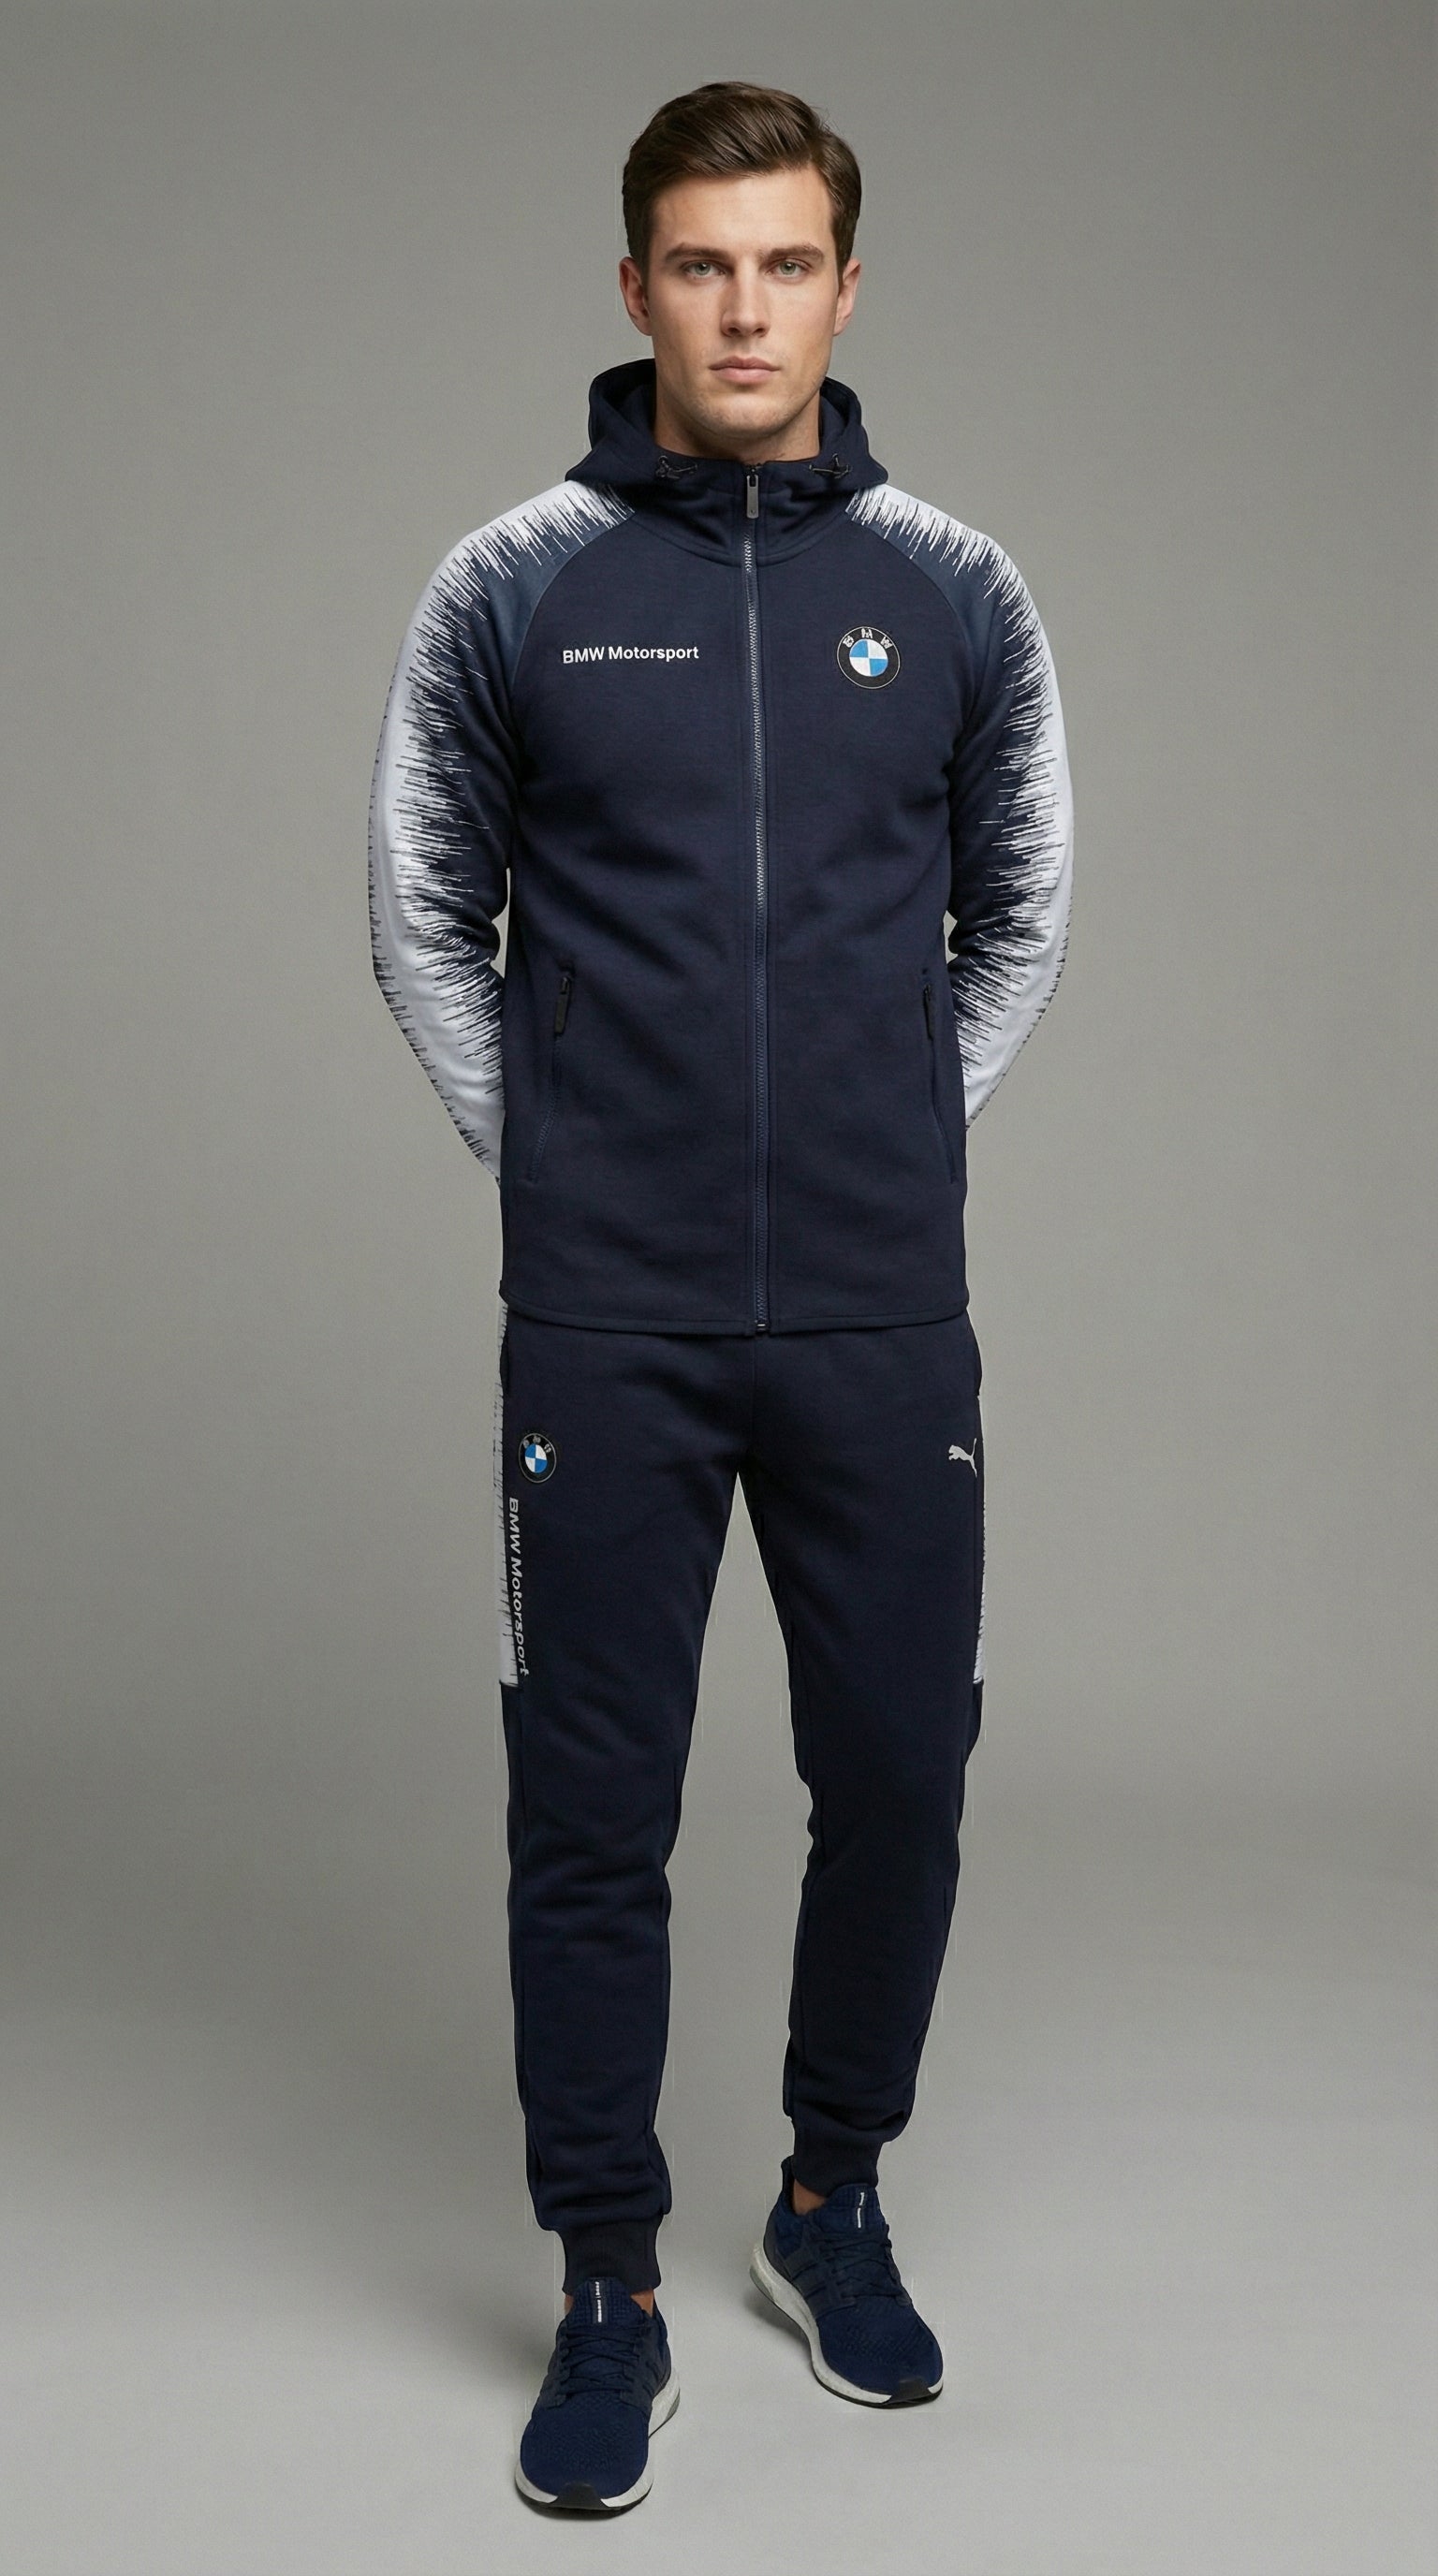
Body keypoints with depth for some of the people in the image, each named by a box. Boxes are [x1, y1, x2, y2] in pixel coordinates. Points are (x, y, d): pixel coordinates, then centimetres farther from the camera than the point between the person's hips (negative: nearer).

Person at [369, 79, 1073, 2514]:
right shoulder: (512, 588, 0)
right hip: (606, 1330, -1)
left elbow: (1020, 917, 13)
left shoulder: (956, 593, 4)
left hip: (885, 1322, 2)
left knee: (899, 1773, 10)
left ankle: (834, 2198, 34)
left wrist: (895, 1148, 7)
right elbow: (425, 919, 8)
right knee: (592, 1817, 5)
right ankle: (611, 2292, 22)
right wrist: (550, 1158, 2)